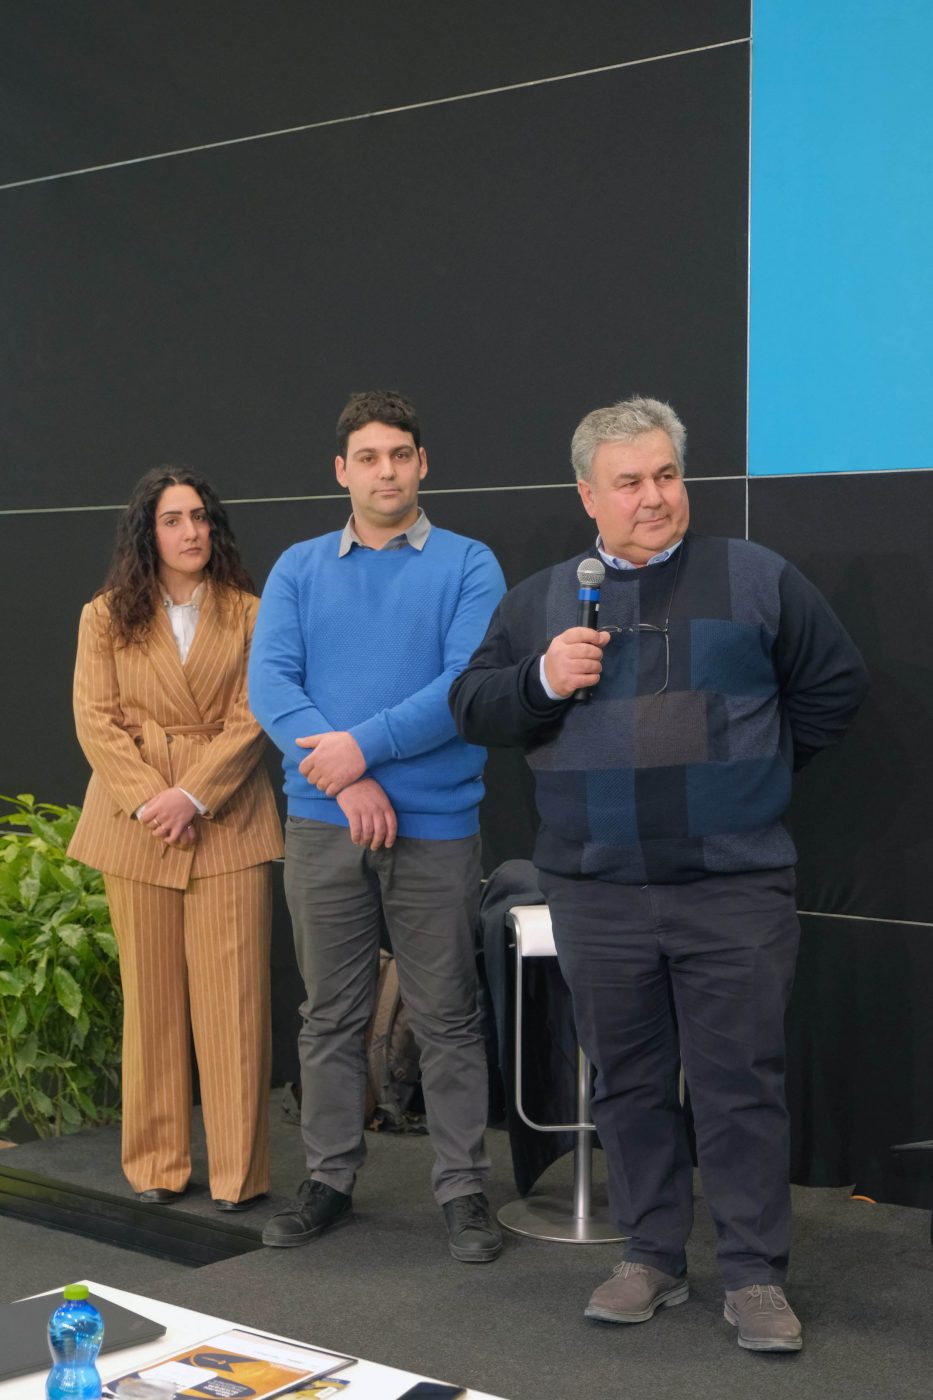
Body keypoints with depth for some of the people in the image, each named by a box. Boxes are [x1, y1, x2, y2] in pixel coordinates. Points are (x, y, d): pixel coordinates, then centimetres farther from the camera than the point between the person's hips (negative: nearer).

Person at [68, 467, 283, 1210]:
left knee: (232, 999, -3)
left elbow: (251, 719, -2)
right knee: (151, 997, 7)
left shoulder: (247, 614, 5)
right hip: (136, 823, 1)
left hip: (227, 820, -1)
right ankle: (157, 1164, 16)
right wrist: (146, 798, -12)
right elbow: (95, 719, 1)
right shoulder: (107, 617, 9)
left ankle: (238, 1170, 5)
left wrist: (193, 795, -13)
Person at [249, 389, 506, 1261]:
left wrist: (365, 746, -17)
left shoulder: (468, 566, 0)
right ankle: (329, 1177, 23)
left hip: (435, 825, -2)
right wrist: (347, 782, -16)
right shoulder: (299, 569, 7)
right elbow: (269, 682, -4)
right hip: (321, 824, 2)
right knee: (330, 1014, 11)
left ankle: (462, 1187, 15)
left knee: (446, 1017, 5)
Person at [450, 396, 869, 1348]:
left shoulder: (759, 580, 3)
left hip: (736, 888, -2)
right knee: (628, 1083, 11)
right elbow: (471, 706, 7)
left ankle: (755, 1276, 13)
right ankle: (651, 1259, 25)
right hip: (597, 896, 2)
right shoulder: (539, 600, 9)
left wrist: (756, 768, 9)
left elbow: (833, 686, 11)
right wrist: (541, 680, -11)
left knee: (741, 1083, 1)